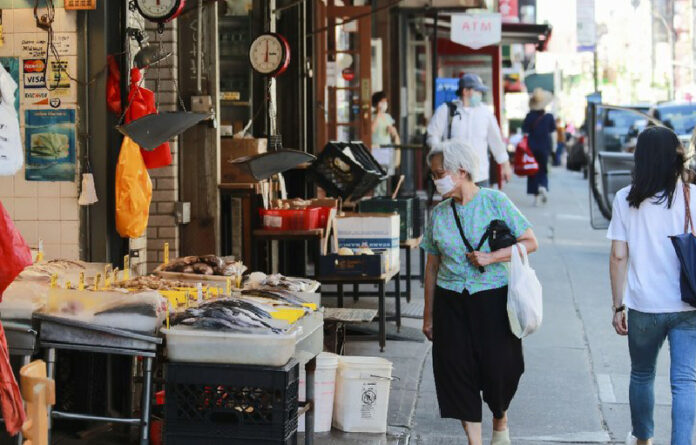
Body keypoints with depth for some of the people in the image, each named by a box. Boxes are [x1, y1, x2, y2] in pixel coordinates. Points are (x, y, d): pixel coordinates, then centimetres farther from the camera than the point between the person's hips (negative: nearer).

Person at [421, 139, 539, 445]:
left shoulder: (494, 201, -5)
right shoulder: (439, 213, 5)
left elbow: (530, 242, -6)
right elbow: (432, 267, 10)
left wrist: (491, 257, -18)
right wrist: (428, 315, 11)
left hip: (493, 299, -3)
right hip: (451, 303, 3)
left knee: (499, 368, -1)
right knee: (458, 370, -1)